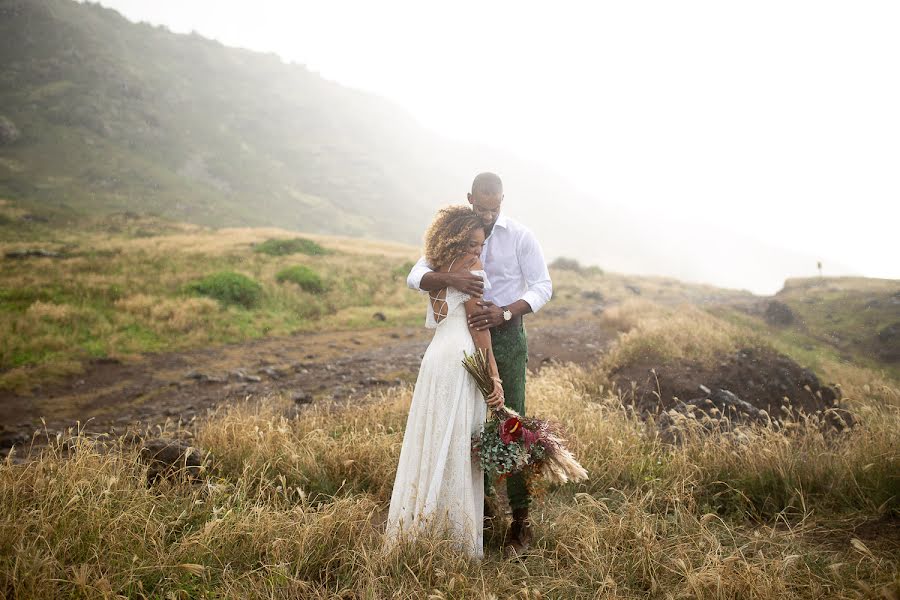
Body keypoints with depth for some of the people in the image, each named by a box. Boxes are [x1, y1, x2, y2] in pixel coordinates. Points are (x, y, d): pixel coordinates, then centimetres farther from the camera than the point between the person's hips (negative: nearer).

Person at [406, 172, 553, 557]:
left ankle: (521, 521, 0)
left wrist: (505, 312, -26)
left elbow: (543, 287, -8)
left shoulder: (520, 236, -6)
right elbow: (415, 277, -10)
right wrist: (450, 278, -32)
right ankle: (480, 503, 27)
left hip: (506, 337, -3)